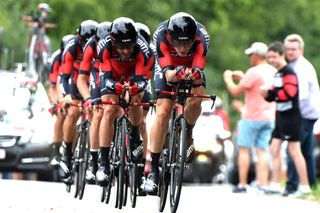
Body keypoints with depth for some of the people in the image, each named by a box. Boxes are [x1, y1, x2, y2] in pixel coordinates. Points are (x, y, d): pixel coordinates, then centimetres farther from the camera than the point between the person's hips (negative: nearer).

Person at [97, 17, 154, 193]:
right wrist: (117, 87, -55)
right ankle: (103, 163, -18)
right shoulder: (105, 47, -34)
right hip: (112, 76, 0)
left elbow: (141, 79, -35)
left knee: (134, 102, -27)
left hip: (134, 75, 1)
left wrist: (135, 88, -59)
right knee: (109, 110, -19)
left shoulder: (142, 49, -35)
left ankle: (135, 138, 3)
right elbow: (106, 77, -32)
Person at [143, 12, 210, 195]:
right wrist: (176, 74, -60)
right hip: (168, 70, -1)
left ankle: (187, 135, 1)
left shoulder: (201, 37, -35)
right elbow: (168, 74, -38)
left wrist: (196, 74, -62)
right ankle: (154, 170, -13)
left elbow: (199, 72, -39)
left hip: (192, 68, 1)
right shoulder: (161, 36, -36)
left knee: (196, 96, -30)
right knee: (163, 112, -17)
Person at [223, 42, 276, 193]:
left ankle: (242, 184, 1)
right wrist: (243, 77, 26)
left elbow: (236, 91, -12)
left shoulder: (254, 72, -16)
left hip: (252, 117, -6)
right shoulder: (274, 72, 8)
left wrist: (228, 79, 5)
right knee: (262, 151, 5)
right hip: (269, 117, 7)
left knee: (244, 149, 2)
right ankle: (263, 184, -3)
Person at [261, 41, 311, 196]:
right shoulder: (277, 74, 15)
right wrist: (267, 95, -1)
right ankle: (275, 184, 13)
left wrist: (271, 93, -22)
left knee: (294, 151, -5)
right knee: (274, 150, 9)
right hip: (281, 116, 10)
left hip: (291, 116, -10)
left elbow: (289, 93, -25)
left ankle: (304, 186, 0)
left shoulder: (288, 73, -14)